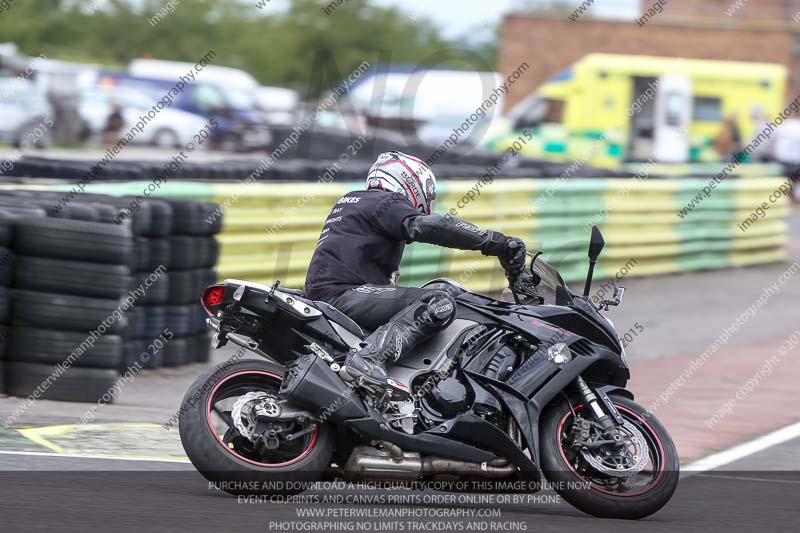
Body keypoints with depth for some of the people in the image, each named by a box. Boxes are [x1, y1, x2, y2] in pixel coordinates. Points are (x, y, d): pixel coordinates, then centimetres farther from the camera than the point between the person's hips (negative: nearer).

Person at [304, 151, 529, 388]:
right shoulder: (388, 203, -3)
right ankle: (368, 357, -40)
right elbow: (431, 227, -21)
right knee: (440, 304, -24)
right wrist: (497, 243, -23)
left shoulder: (349, 201, 27)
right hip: (344, 295, -10)